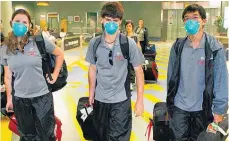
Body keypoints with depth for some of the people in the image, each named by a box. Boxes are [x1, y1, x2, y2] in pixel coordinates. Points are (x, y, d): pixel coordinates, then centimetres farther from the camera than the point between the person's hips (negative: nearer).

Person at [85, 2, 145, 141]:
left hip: (121, 100, -3)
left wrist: (140, 100, -9)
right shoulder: (94, 43, -5)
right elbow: (93, 68, 7)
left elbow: (139, 71, -7)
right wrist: (91, 93, 10)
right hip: (100, 98, 3)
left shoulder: (129, 43, -13)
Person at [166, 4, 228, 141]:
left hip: (203, 108, -1)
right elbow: (171, 76, 4)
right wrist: (170, 103, 8)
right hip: (179, 107, 2)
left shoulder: (215, 47, -10)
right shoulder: (178, 46, -2)